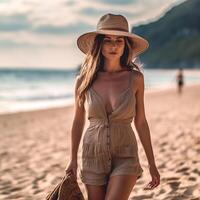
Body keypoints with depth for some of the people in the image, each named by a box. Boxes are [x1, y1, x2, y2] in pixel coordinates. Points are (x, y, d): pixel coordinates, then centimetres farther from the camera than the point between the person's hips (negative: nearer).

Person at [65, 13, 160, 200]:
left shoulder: (135, 78, -5)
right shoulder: (84, 80, -4)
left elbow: (140, 122, 3)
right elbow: (78, 121, 8)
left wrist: (152, 164, 5)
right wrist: (73, 159, 11)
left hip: (125, 158, -1)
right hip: (93, 156, 2)